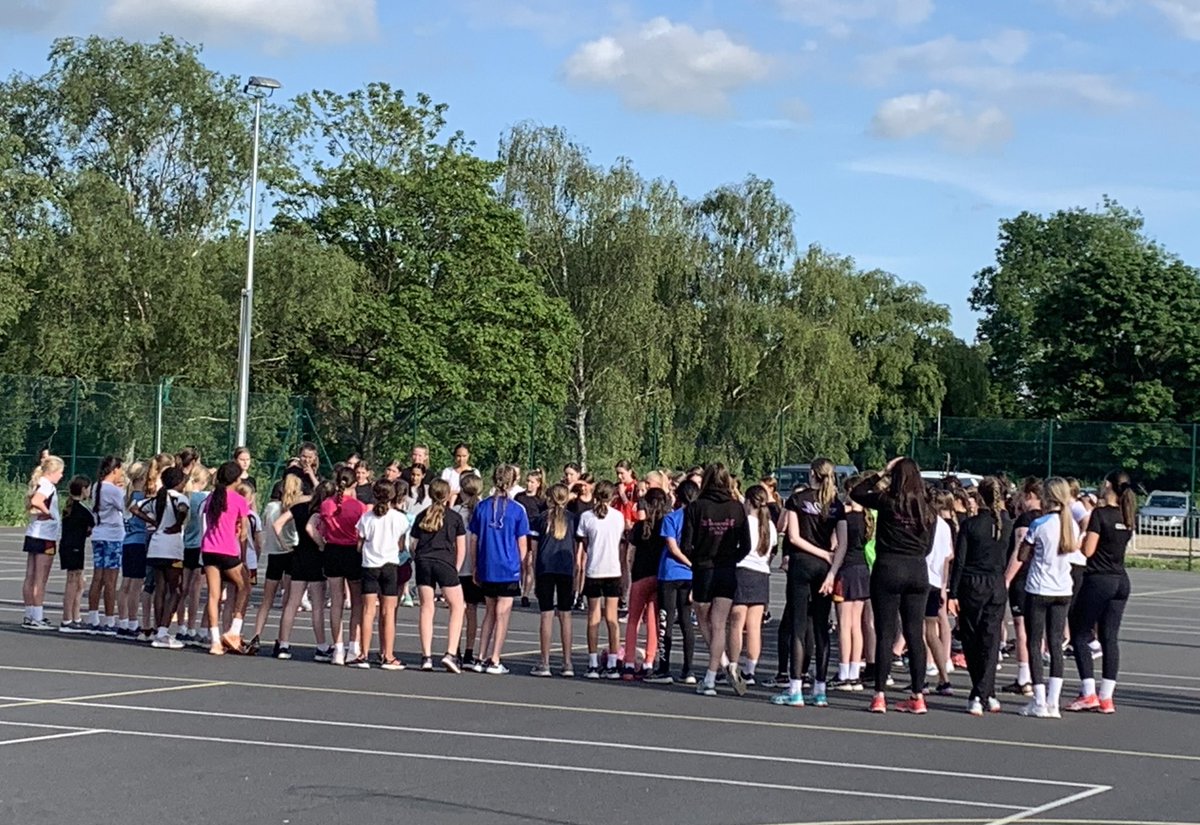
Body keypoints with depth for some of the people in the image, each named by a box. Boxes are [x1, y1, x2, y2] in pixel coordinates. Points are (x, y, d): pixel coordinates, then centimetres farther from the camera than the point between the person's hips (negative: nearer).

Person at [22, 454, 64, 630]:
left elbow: (30, 504, 11)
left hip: (33, 535, 9)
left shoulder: (38, 484, 14)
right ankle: (37, 618, -4)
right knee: (40, 579, -6)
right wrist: (47, 512, -17)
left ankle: (29, 616, 14)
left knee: (30, 577, 10)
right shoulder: (48, 485, -14)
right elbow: (36, 501, -31)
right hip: (45, 536, -9)